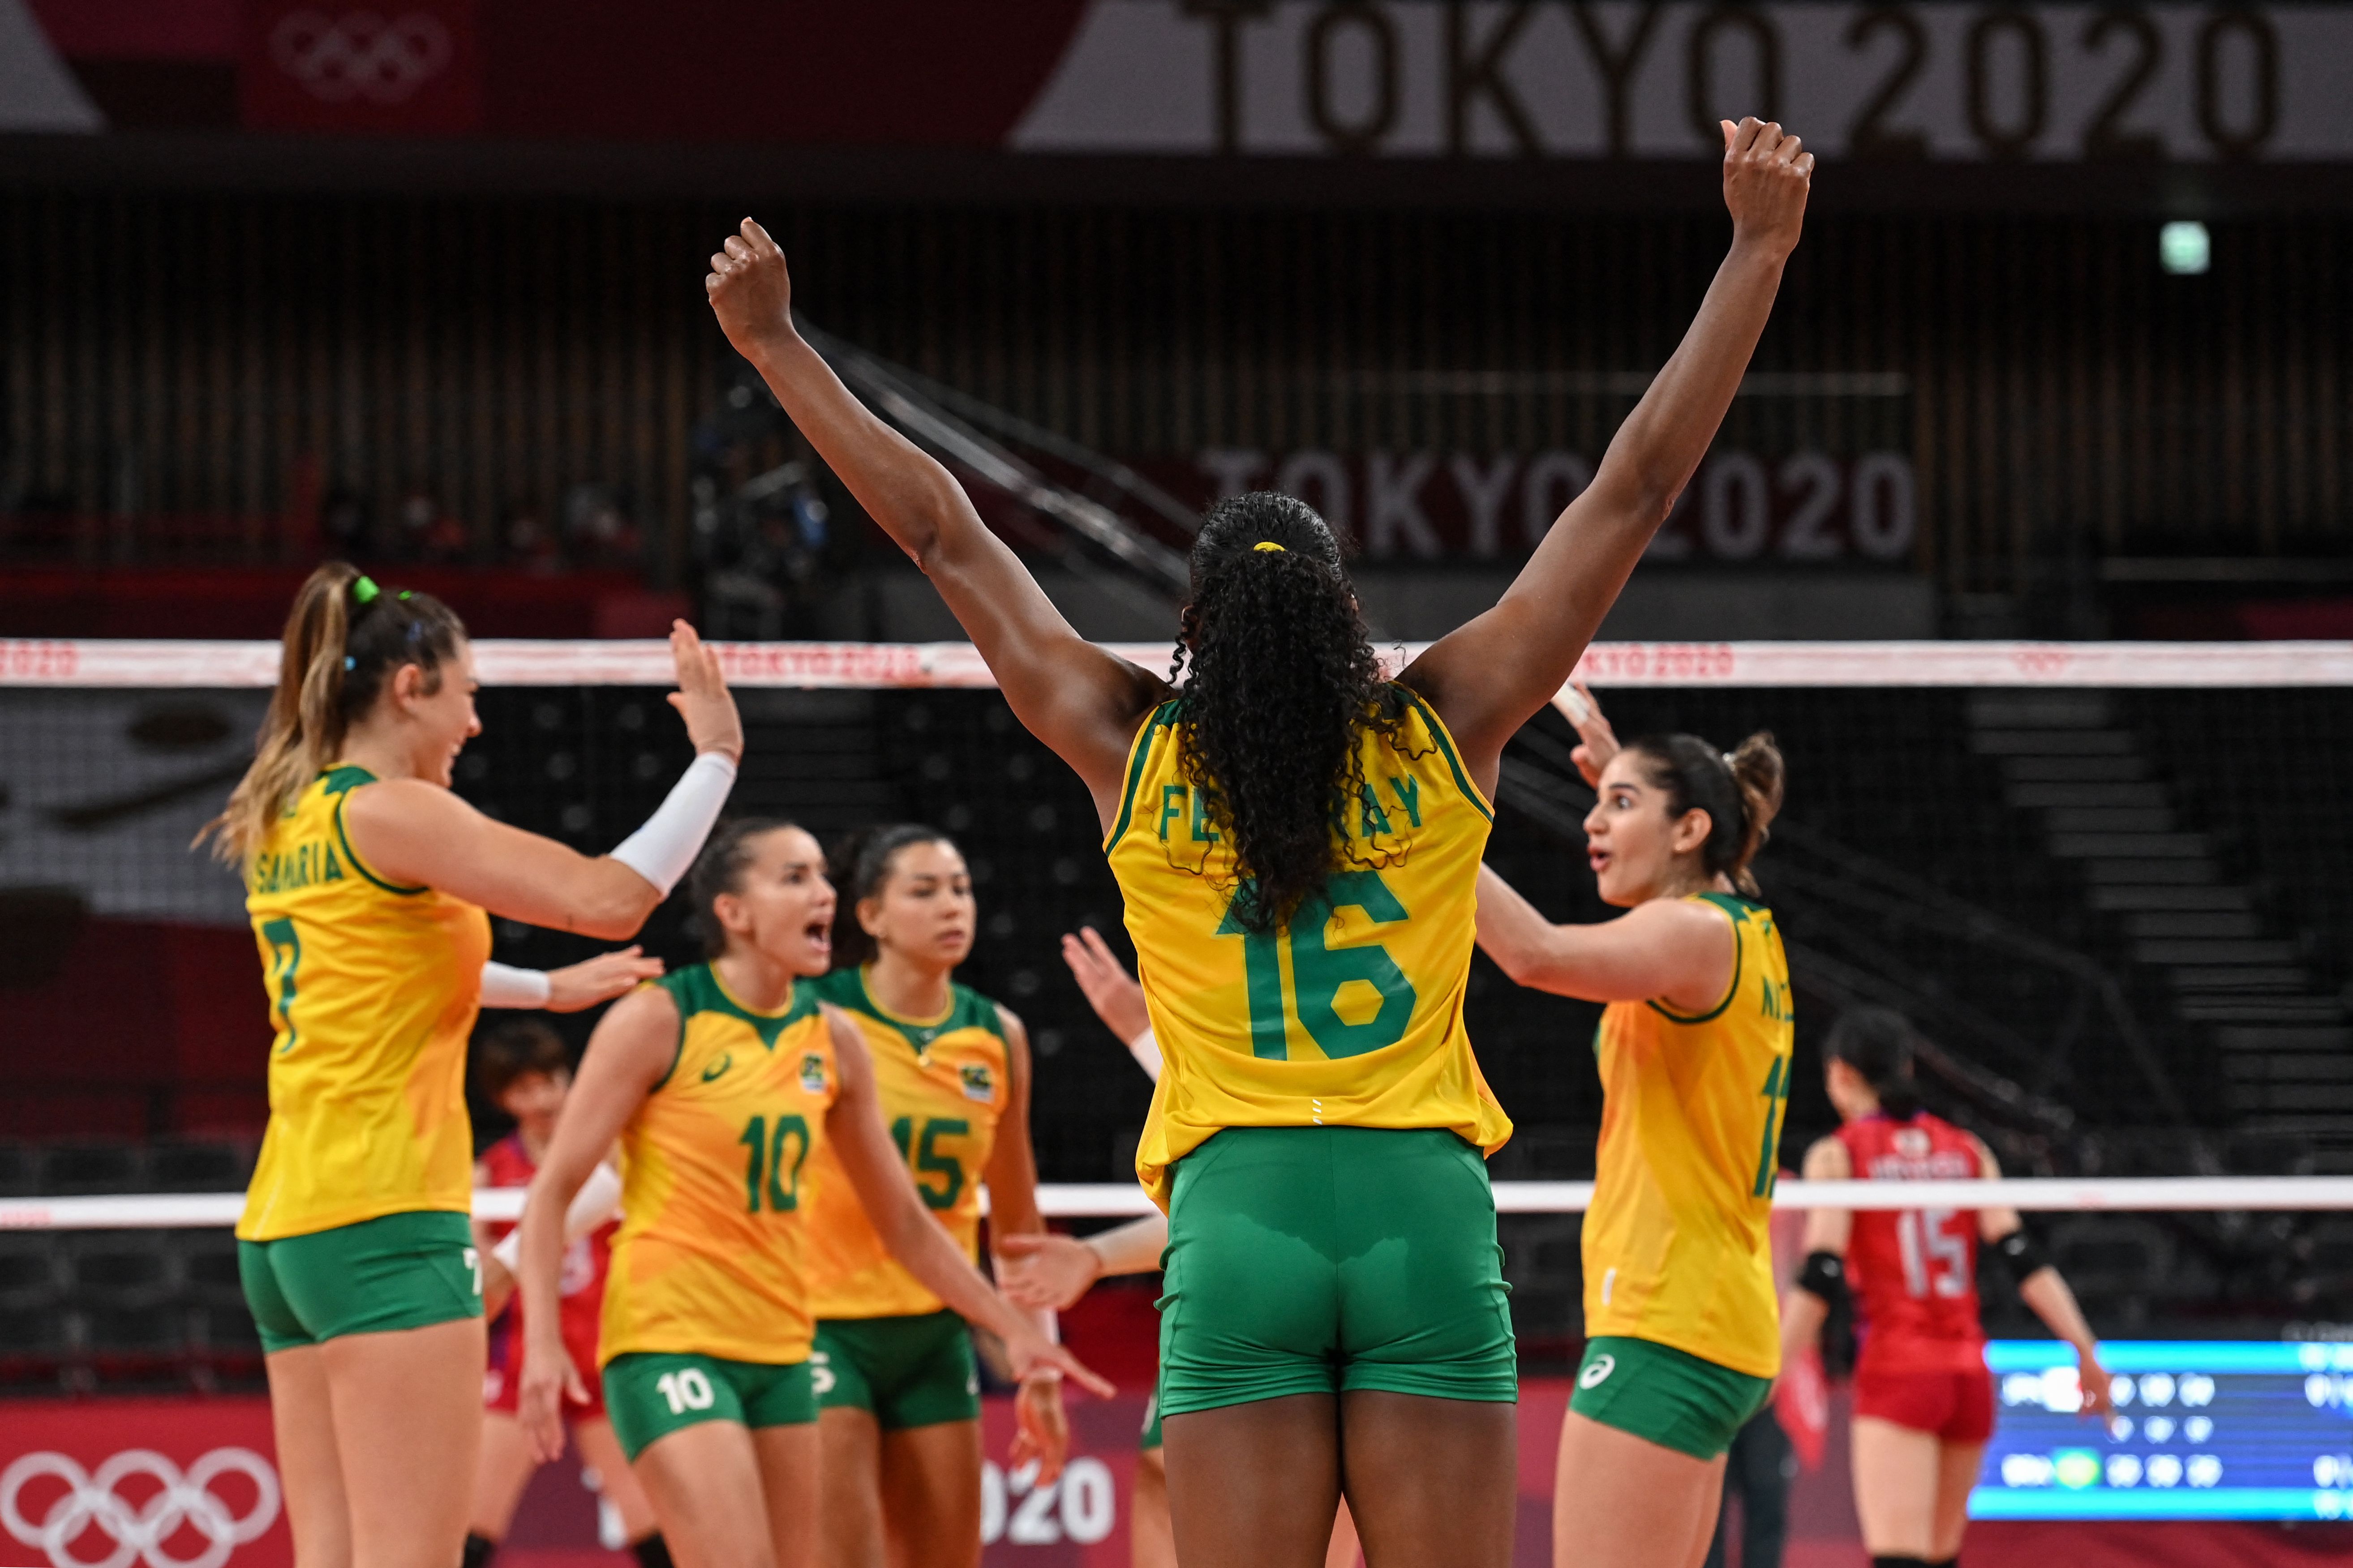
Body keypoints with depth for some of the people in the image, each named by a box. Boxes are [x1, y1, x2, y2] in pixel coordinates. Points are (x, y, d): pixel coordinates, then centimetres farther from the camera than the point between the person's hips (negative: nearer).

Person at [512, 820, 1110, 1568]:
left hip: (780, 1350, 7)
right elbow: (554, 1189, -7)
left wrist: (1014, 1329, 15)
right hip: (669, 1342, -7)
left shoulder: (834, 1041, 9)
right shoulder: (659, 1021, -8)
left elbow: (905, 1224, 19)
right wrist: (542, 1341, -19)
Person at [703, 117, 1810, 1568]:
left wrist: (776, 345, 22)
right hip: (1427, 1206, 0)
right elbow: (1640, 486, 9)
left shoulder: (1131, 751, 7)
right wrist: (1757, 254, 12)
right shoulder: (1442, 729, 6)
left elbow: (945, 535, 15)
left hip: (1237, 1215, 0)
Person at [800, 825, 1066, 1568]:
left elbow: (1015, 1221, 15)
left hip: (935, 1335, 5)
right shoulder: (820, 1019, -8)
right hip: (824, 1323, -5)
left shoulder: (998, 1038, 5)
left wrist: (1039, 1363, 15)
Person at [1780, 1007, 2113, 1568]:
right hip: (1968, 1371, 5)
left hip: (1896, 1374, -5)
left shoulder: (1838, 1155, 0)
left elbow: (1821, 1281, -10)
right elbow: (2023, 1259, 3)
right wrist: (2086, 1353, 1)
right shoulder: (1966, 1151, 12)